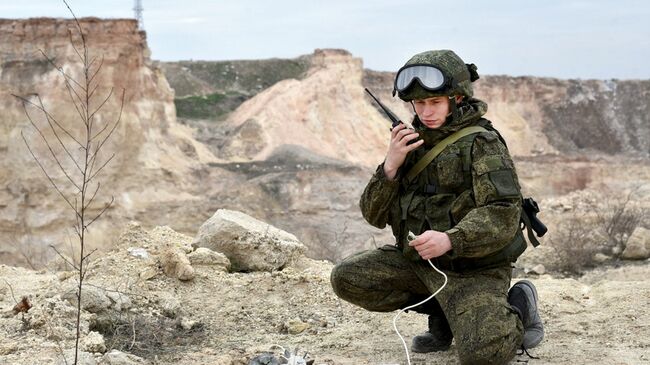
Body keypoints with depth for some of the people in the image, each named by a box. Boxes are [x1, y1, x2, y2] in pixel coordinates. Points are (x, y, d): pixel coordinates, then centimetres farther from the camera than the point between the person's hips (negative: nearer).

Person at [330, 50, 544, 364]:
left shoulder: (481, 143, -10)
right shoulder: (412, 143, 8)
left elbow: (503, 215, -22)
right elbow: (375, 215, 5)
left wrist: (450, 239, -37)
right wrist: (390, 166, -12)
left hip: (474, 269, -6)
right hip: (419, 262, 7)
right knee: (346, 278, -9)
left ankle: (518, 305, 8)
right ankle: (441, 312, 7)